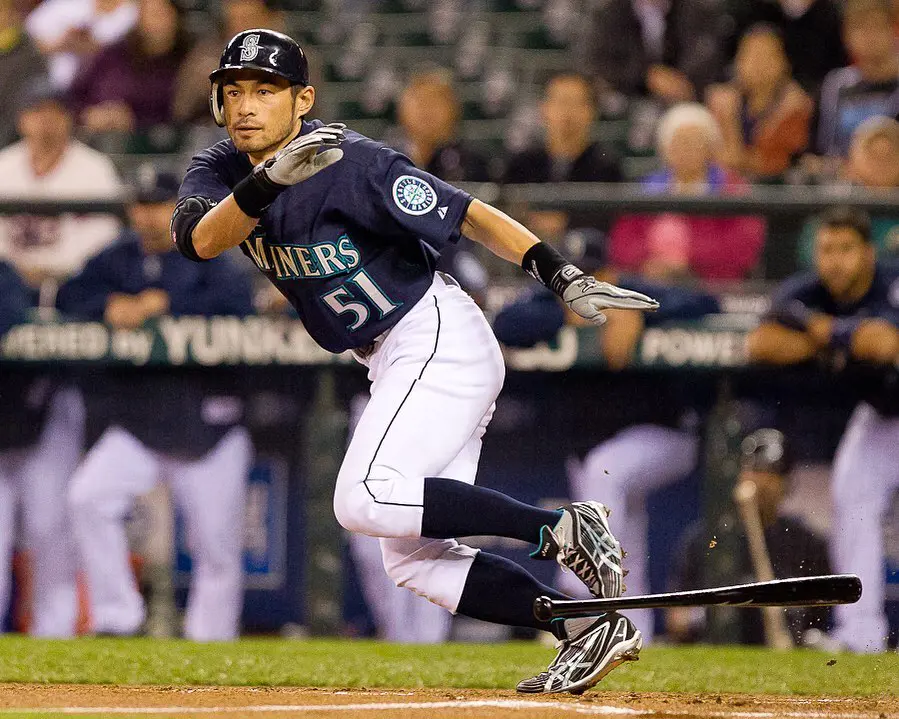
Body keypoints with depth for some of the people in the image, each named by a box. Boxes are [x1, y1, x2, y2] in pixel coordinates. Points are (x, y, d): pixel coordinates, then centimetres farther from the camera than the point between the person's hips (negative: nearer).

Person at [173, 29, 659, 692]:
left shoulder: (351, 163, -18)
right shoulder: (220, 171, 1)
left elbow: (469, 214, -16)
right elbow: (200, 239, -21)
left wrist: (563, 276, -26)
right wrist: (268, 180, -39)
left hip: (439, 339, -8)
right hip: (394, 364, 9)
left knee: (365, 501, -24)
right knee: (412, 558, 3)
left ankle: (565, 531, -18)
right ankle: (587, 628, 2)